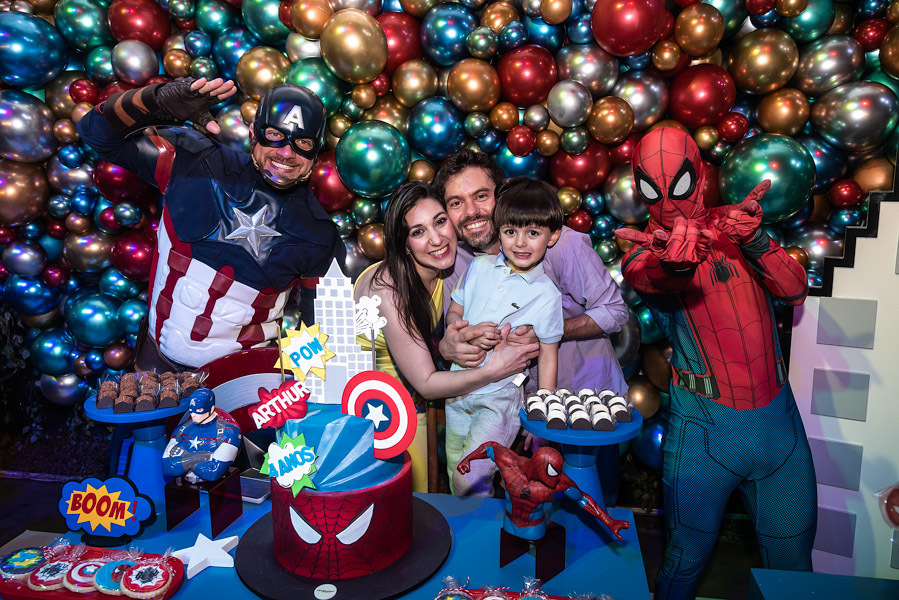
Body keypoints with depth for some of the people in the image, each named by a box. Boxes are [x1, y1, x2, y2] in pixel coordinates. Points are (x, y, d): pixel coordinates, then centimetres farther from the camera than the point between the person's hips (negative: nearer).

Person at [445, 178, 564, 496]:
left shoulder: (546, 295, -10)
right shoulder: (479, 267, 0)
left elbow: (548, 357, -5)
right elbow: (453, 313, 8)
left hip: (500, 398, -4)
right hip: (458, 391, 4)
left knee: (469, 481, -11)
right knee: (455, 476, 16)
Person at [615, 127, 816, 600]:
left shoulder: (733, 225, 6)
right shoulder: (645, 252, -3)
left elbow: (794, 290, -4)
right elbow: (653, 277, -28)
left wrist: (754, 240, -22)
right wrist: (677, 254, -51)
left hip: (779, 419, 4)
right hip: (704, 428, -3)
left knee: (792, 560, 16)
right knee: (687, 558, 10)